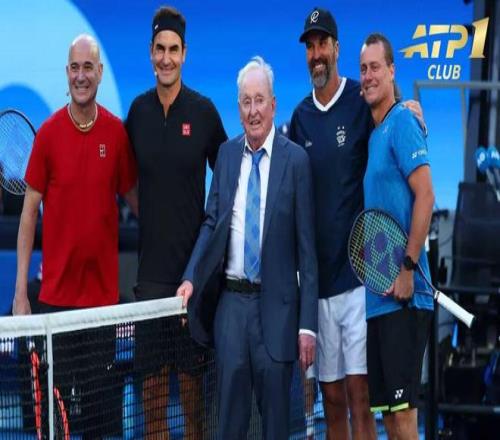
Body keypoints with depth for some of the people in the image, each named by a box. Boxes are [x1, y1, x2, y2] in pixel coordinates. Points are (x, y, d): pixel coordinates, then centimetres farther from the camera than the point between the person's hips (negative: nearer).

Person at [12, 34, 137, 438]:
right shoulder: (48, 133, -3)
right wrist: (21, 291, -4)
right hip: (57, 291, -1)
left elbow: (132, 196, 11)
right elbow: (30, 211, 0)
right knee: (57, 391, 2)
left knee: (99, 394, 9)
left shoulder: (117, 133, 1)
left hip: (103, 288, 2)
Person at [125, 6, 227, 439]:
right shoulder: (138, 110, 5)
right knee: (151, 368, 6)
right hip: (151, 263, 3)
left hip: (193, 262, -2)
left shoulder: (203, 110, -3)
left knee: (191, 367, 3)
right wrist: (149, 218, 7)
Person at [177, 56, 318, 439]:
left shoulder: (295, 159, -4)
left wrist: (308, 324, -8)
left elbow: (307, 246, -5)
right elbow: (212, 222, 12)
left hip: (276, 305, -3)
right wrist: (191, 278, -6)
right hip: (232, 300, 3)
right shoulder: (227, 154, 9)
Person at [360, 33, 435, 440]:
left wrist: (408, 268, -19)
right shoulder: (369, 133, 17)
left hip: (401, 295, -9)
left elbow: (425, 196, -16)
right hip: (375, 295, 9)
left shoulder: (402, 123, -8)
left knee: (402, 402, -8)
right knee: (385, 403, 10)